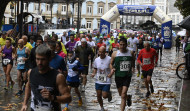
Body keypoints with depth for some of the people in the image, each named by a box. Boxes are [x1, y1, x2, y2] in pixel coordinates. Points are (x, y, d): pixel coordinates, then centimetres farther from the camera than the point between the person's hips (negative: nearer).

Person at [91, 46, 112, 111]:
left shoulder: (109, 59, -13)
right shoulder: (96, 60, 1)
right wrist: (94, 73, -4)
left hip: (106, 82, -4)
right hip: (98, 81, 4)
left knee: (104, 96, -6)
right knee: (99, 96, 9)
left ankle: (109, 94, 30)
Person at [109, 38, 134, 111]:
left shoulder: (131, 53, -1)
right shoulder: (115, 54, -3)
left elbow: (133, 62, 17)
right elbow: (111, 63, 8)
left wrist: (130, 68, 2)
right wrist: (112, 69, -12)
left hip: (127, 76, -2)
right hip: (118, 76, 2)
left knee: (123, 95, -11)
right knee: (120, 94, 16)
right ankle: (128, 97, 50)